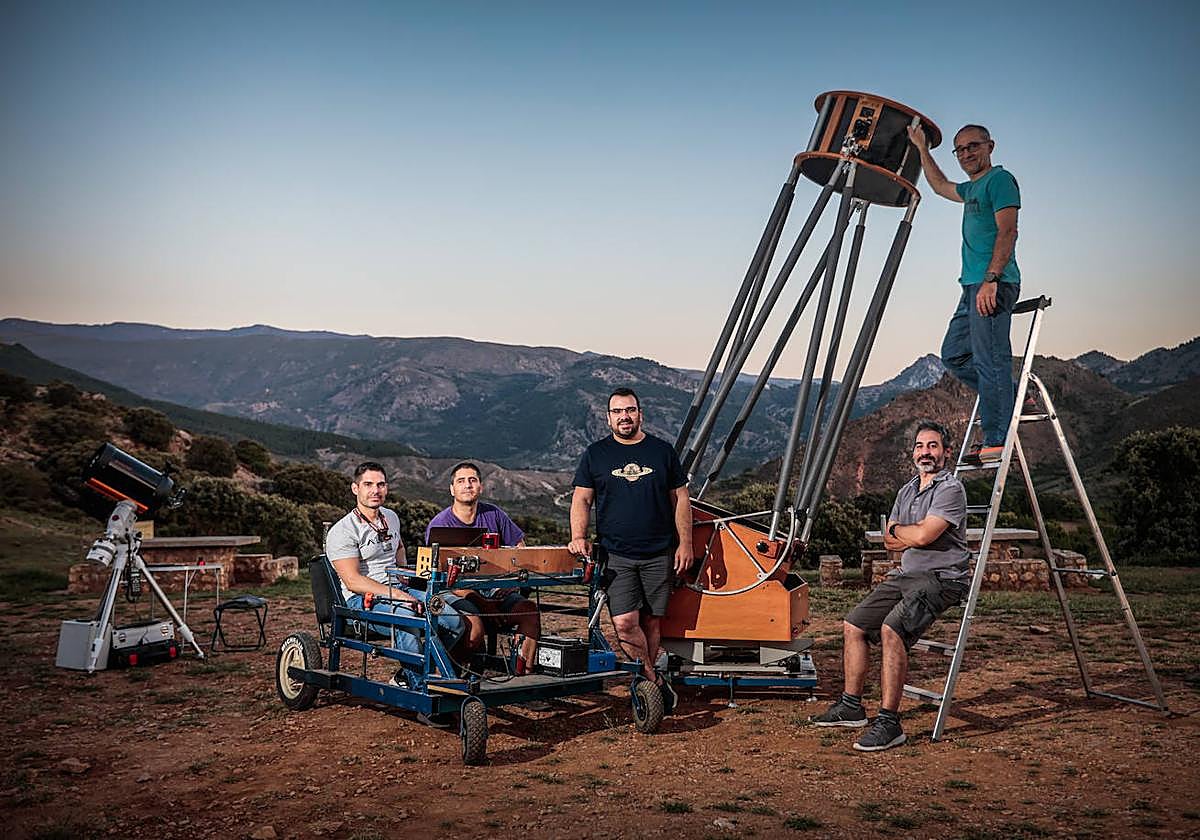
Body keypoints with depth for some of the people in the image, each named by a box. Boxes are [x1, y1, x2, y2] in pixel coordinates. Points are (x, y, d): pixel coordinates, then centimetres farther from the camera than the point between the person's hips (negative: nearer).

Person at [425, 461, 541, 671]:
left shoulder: (493, 514, 9)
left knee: (529, 609, -26)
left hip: (498, 590, 3)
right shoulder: (439, 525, -3)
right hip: (461, 594, -3)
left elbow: (520, 549, 16)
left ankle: (525, 673, -25)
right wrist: (482, 603, -22)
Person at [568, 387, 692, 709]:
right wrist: (579, 537, -11)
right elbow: (581, 500, 5)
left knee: (650, 622, 6)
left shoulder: (662, 451, 8)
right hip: (616, 554, -1)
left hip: (659, 553, 1)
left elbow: (680, 499, 10)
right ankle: (656, 682, 4)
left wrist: (685, 543, 3)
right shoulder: (595, 454, 6)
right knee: (625, 623, -12)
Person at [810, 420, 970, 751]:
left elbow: (922, 536, -22)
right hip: (906, 574, 9)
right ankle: (851, 706, 16)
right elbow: (889, 542, 14)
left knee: (891, 629, -29)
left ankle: (889, 723, -24)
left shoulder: (951, 489, -10)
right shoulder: (907, 491, 17)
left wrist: (898, 530, -1)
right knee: (852, 626, 4)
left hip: (940, 578, -9)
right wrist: (913, 535, -5)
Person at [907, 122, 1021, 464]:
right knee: (953, 353, 11)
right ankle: (1012, 397, 13)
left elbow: (1007, 231, -15)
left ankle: (997, 441, -12)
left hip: (993, 285, -10)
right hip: (973, 286, 10)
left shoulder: (1000, 179, -3)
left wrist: (990, 279, -24)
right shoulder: (971, 189, 24)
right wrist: (922, 148, 42)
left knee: (990, 360, -12)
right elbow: (940, 186, 45)